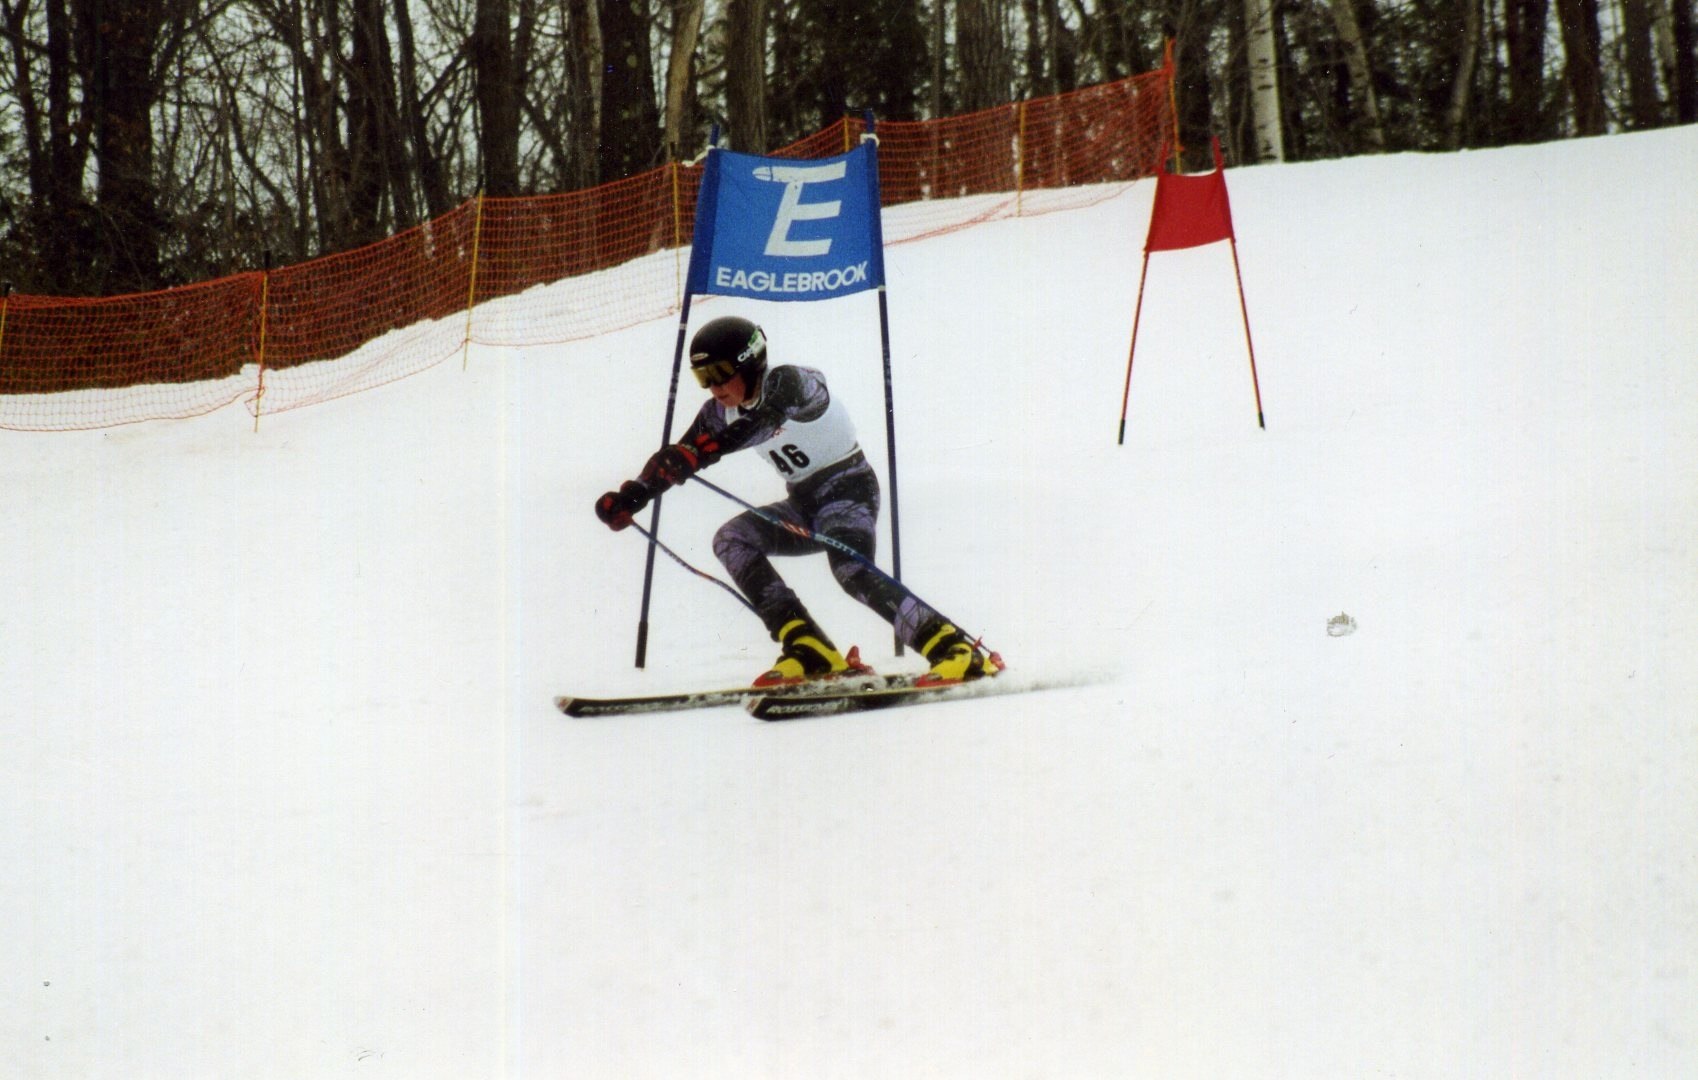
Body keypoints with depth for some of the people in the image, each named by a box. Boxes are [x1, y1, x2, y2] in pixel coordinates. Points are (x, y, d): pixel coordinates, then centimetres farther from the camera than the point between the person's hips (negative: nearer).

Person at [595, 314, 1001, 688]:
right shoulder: (722, 412, 2)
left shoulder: (789, 382, -20)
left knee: (851, 569, -32)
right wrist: (629, 497, -13)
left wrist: (704, 449, -53)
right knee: (732, 540, -13)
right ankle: (808, 648, -19)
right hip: (804, 504, 8)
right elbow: (677, 456, 3)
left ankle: (954, 648, -35)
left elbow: (763, 418, -39)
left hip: (849, 485, -8)